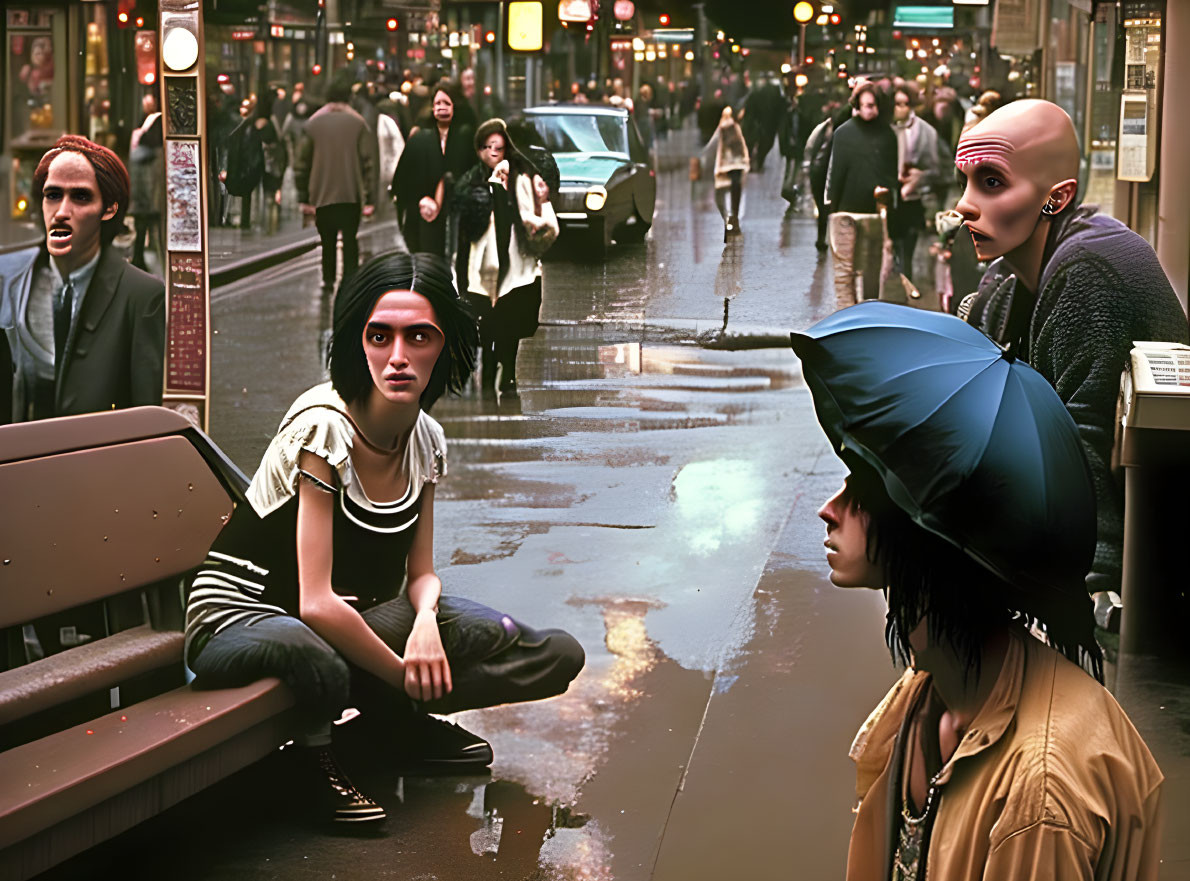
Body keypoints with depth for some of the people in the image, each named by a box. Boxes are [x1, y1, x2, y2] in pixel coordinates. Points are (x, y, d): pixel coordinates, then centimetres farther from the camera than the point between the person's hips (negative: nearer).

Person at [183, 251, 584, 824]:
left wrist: (426, 620, -20)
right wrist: (404, 674, -19)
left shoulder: (427, 440, 0)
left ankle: (393, 719, 3)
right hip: (240, 619, -6)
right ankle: (315, 754, -13)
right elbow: (317, 603, -27)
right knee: (311, 655, -46)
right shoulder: (323, 427, -23)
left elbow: (420, 573, 4)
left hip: (354, 616, 6)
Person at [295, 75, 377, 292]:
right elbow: (368, 162, -4)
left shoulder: (313, 124, 4)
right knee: (350, 239, 0)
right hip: (351, 194, -1)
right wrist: (370, 199, -3)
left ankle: (328, 279, 18)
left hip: (322, 194, 1)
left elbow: (301, 163, 4)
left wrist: (304, 198, 9)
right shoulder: (358, 123, 0)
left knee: (327, 239, 14)